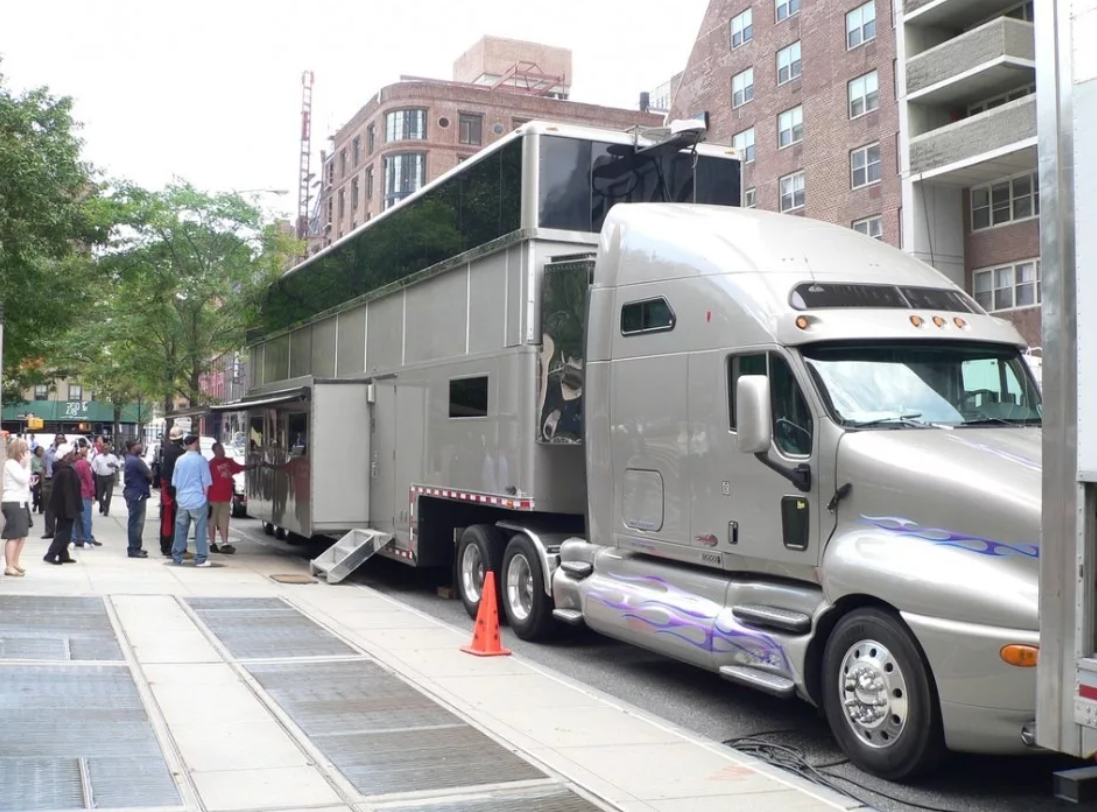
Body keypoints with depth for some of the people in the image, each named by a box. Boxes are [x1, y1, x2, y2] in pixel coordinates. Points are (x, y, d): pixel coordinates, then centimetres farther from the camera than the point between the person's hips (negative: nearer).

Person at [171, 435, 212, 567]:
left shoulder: (179, 460, 6)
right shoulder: (201, 460, -8)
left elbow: (174, 482, 13)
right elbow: (206, 483, -7)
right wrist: (205, 497, 4)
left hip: (182, 500, 5)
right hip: (198, 501, -5)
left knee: (180, 530, 11)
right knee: (200, 530, 0)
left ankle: (177, 557, 15)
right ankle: (201, 559, -1)